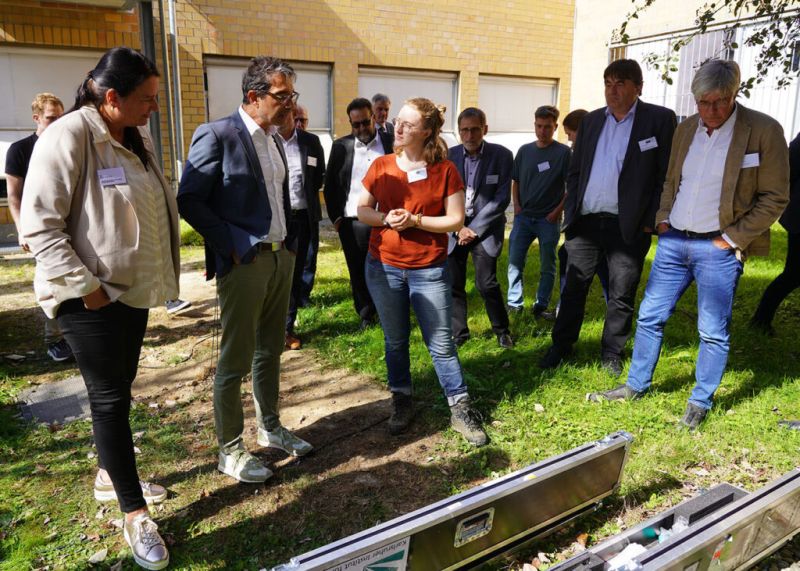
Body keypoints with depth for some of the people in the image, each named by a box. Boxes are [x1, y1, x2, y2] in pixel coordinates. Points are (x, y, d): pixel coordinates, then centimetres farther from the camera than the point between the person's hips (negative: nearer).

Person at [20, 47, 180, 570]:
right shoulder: (68, 137, -17)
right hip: (92, 298, -8)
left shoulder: (136, 139, 7)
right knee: (110, 399, 1)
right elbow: (39, 225, -18)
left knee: (118, 391, 19)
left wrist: (159, 275, 14)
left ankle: (110, 475, 39)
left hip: (133, 290, 8)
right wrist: (85, 287, -19)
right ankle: (135, 517, 12)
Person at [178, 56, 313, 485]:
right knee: (235, 361, 3)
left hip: (281, 258, 8)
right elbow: (189, 201, -14)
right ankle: (230, 451, 17)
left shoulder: (274, 140, 11)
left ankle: (269, 428, 34)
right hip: (243, 263, -8)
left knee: (270, 351, 18)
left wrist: (290, 242, 10)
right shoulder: (217, 136, -12)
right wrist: (231, 246, -15)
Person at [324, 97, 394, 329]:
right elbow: (330, 184, 11)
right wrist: (335, 217, 4)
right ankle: (366, 317, 23)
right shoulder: (341, 146, 6)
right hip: (353, 222, 1)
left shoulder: (392, 143, 3)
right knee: (358, 273, 8)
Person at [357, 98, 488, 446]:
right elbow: (362, 210, 5)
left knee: (441, 343, 2)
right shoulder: (381, 166, 1)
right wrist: (386, 218, -15)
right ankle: (402, 402, 30)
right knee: (395, 340, 14)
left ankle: (460, 410, 16)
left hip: (429, 270, -3)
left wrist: (415, 220, -19)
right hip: (383, 267, 3)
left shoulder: (445, 170, -7)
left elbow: (456, 221, -8)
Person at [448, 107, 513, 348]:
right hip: (454, 228, 2)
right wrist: (459, 228, -8)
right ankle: (458, 333, 21)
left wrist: (474, 228, -12)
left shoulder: (501, 155, -5)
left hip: (485, 227, -2)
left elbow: (502, 198, -7)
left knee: (486, 284, -6)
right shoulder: (450, 156, 1)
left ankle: (502, 330, 18)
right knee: (454, 284, 3)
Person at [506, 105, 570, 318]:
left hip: (549, 219, -3)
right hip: (523, 217, 3)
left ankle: (541, 307, 17)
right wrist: (517, 205, 2)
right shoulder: (525, 150, 8)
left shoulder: (563, 152, -3)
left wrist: (557, 212, -10)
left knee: (547, 266, 6)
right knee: (514, 262, 0)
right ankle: (514, 304, 12)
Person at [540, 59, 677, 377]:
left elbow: (667, 175, -4)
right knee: (573, 288, 9)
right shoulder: (591, 121, 12)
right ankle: (561, 345, 23)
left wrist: (652, 220, -9)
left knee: (621, 294, 8)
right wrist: (571, 211, 6)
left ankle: (612, 353, 23)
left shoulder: (660, 119, -1)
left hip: (628, 226, -3)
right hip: (585, 221, 3)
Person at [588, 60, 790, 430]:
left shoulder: (764, 131, -8)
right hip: (673, 241, 5)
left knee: (713, 331, 4)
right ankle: (636, 386, 26)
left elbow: (775, 198, -6)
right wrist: (663, 218, 6)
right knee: (650, 316, 10)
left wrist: (733, 238, -10)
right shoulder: (686, 129, 8)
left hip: (717, 248, -5)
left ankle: (700, 403, 21)